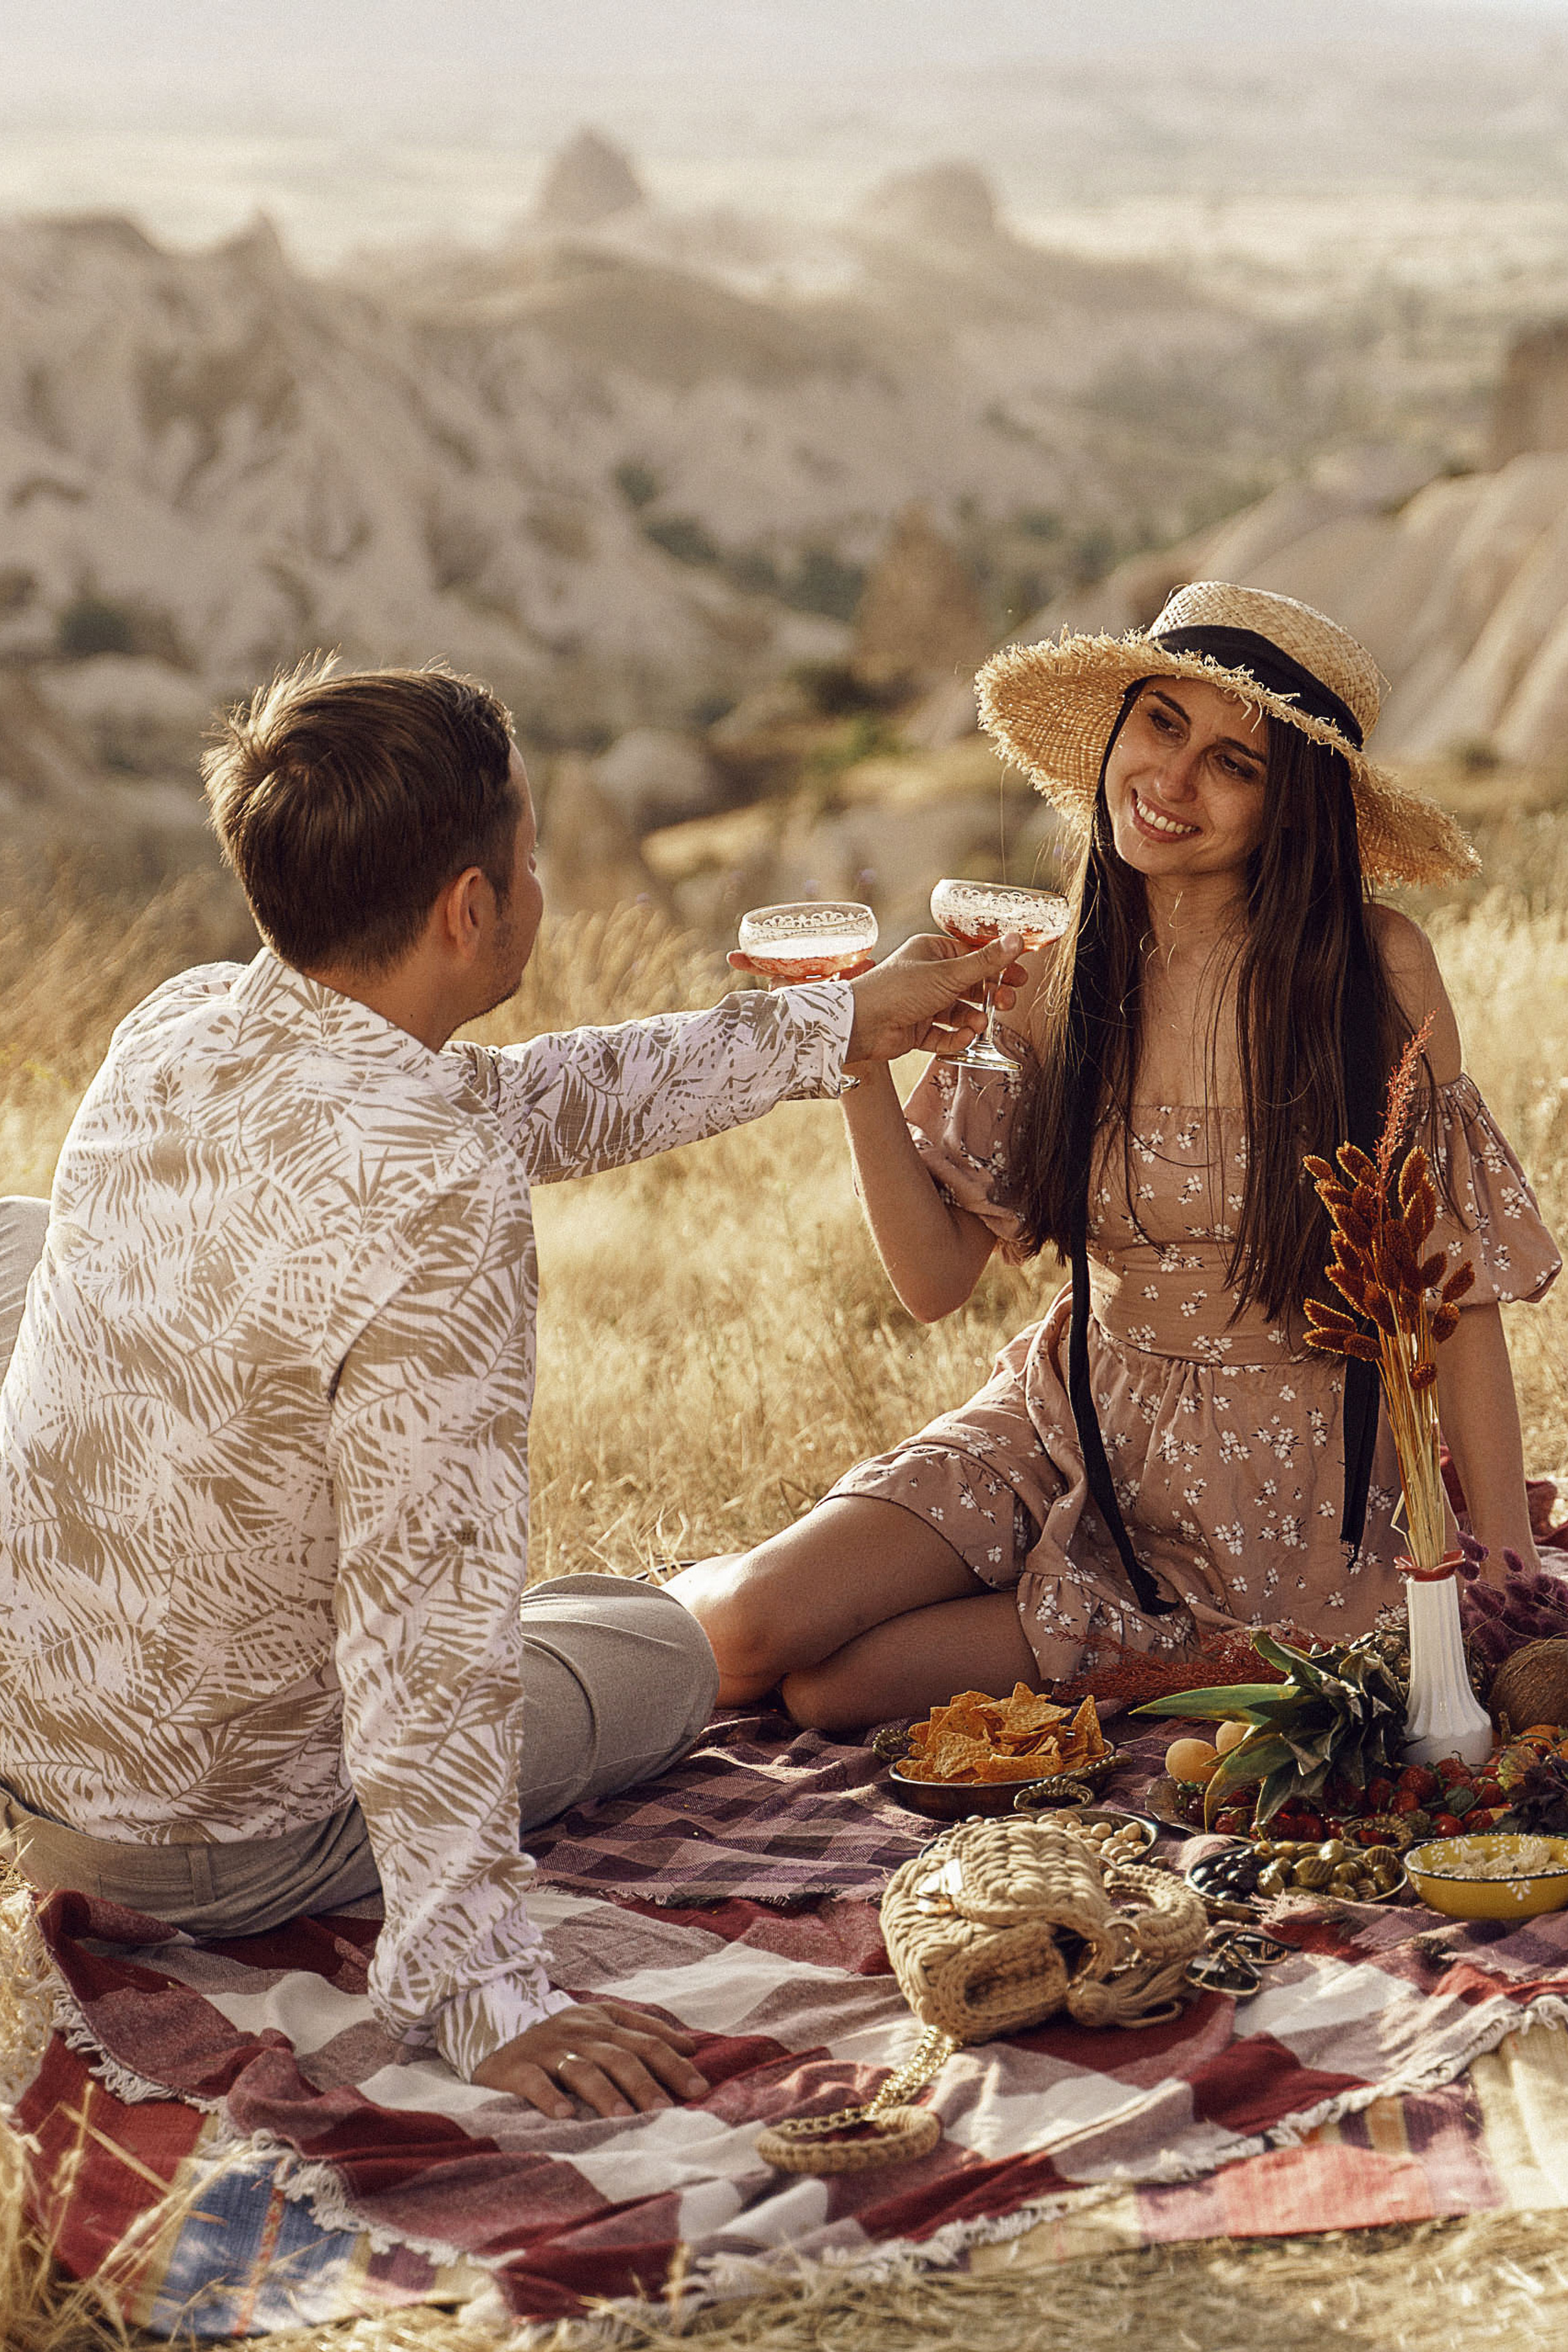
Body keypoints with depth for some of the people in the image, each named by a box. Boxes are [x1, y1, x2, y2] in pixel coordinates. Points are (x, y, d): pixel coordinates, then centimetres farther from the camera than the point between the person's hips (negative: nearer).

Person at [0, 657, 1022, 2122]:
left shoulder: (179, 1027, -5)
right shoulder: (434, 1197, -30)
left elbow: (528, 1101, 9)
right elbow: (430, 1603, -31)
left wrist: (835, 1028, 17)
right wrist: (484, 1997, -27)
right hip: (221, 1846, -5)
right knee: (659, 1646, 21)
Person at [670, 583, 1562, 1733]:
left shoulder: (1375, 971, -14)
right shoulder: (1051, 984, -4)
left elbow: (1458, 1290, -9)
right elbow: (935, 1276, -3)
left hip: (1285, 1496, -3)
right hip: (1077, 1432, 3)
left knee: (841, 1687, -14)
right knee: (753, 1635, -14)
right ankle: (712, 1588, 20)